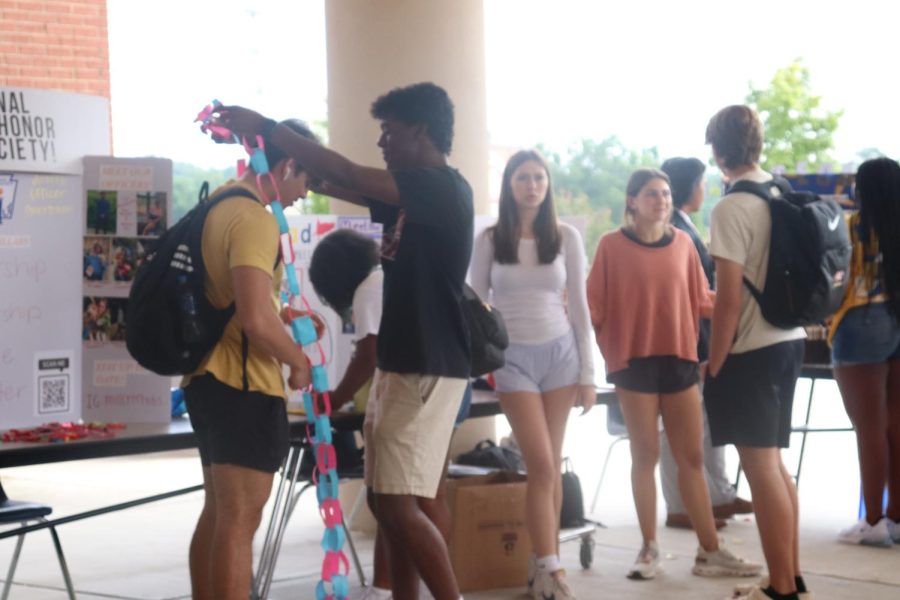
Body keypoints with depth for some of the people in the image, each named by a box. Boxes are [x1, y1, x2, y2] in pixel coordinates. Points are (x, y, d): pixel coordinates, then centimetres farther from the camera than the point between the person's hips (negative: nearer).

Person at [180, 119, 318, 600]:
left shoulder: (219, 204, 11)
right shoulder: (254, 220, -19)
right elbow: (255, 320, -28)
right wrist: (298, 360, -12)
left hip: (209, 378, 10)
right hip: (245, 386, -10)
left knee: (218, 512, 18)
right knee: (240, 520, -6)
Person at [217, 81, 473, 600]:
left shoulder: (444, 189, -13)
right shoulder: (414, 197, 15)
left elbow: (348, 175, -20)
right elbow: (340, 187, 18)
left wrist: (267, 128, -17)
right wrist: (273, 153, 7)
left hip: (429, 370, -10)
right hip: (403, 364, 10)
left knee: (399, 506, -12)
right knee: (393, 504, 10)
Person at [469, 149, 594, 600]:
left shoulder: (566, 238, 4)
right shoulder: (490, 240, 1)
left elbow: (578, 307, 6)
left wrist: (588, 373, 3)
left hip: (560, 352, 2)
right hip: (513, 356, -2)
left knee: (551, 466, 4)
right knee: (541, 466, -10)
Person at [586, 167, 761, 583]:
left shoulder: (682, 243, 3)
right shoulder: (612, 246, -5)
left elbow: (700, 300, 9)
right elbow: (595, 305, -4)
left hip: (679, 359, 3)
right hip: (634, 361, -3)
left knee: (692, 456, 5)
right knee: (645, 455, 4)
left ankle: (709, 552, 9)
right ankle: (649, 549, 14)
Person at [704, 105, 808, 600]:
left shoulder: (732, 208, -16)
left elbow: (728, 300, -18)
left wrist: (714, 366, -8)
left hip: (751, 350, -8)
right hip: (789, 340, 8)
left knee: (761, 467, -2)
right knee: (773, 462, 17)